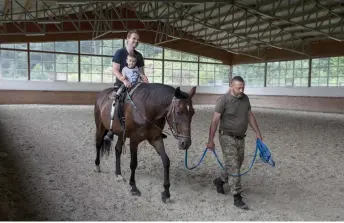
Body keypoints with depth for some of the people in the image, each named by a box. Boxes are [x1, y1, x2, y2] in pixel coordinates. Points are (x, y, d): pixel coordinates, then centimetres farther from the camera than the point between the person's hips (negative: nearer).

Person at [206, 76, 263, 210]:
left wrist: (258, 133, 14)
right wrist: (210, 140, -20)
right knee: (233, 166, -7)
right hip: (228, 138, -7)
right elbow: (215, 121, -16)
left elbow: (250, 116, 16)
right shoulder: (224, 100, -14)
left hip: (240, 138, 7)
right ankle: (237, 198, -1)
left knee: (236, 165, 16)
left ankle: (219, 181, 39)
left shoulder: (245, 98, 5)